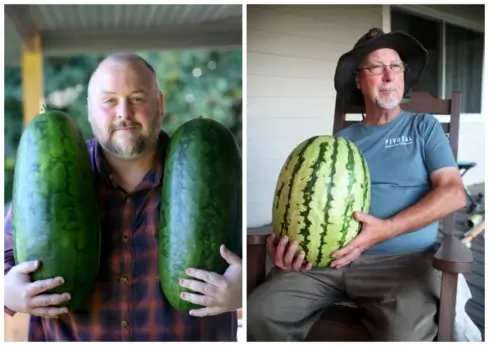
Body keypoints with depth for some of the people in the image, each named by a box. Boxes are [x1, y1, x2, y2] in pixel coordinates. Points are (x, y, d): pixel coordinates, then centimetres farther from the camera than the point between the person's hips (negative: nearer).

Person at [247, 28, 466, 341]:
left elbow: (454, 193, -1)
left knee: (405, 335, -33)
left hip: (402, 259, -2)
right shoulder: (341, 139, 17)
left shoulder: (424, 126, 11)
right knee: (260, 313, -18)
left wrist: (387, 229, -17)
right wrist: (287, 238, -11)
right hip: (329, 258, 3)